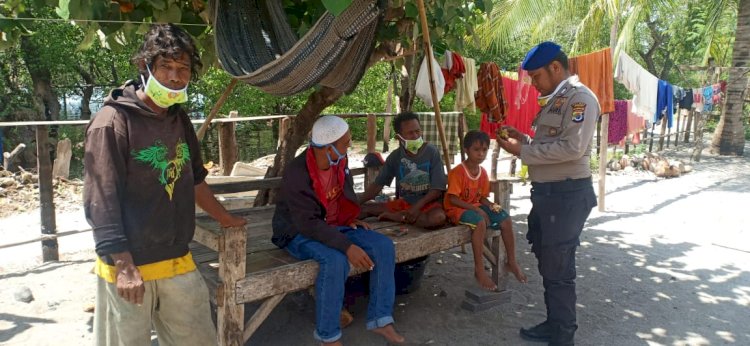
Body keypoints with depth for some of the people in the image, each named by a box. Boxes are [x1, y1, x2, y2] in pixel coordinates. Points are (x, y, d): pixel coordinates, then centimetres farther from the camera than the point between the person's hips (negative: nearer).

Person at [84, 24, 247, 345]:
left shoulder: (180, 120, 8)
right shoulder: (113, 121, -13)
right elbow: (101, 201, -15)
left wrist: (224, 218, 26)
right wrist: (123, 266, -17)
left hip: (178, 261, 6)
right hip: (129, 265, -6)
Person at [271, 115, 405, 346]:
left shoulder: (340, 161, -6)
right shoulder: (298, 173, -28)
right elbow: (309, 224, -31)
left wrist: (350, 219, 2)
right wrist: (347, 246, -36)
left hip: (333, 225, 7)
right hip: (299, 232, -6)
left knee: (383, 246, -11)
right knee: (335, 259, -36)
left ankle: (380, 319, -1)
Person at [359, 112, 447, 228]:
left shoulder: (431, 152, -9)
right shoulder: (395, 156, 0)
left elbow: (438, 188, -11)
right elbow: (377, 184, 3)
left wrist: (418, 206, -23)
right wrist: (356, 203, -7)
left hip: (428, 203, 0)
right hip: (403, 203, 1)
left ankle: (396, 216, -18)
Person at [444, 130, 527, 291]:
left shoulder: (483, 172, 5)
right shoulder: (458, 172, -17)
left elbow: (482, 197, 10)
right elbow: (452, 199, -21)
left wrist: (490, 205, -12)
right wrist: (474, 208, -27)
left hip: (475, 206, 8)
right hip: (457, 209, -7)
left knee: (505, 219, -9)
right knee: (480, 223, -35)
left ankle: (511, 261, 7)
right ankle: (479, 270, -28)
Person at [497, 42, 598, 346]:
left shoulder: (580, 98, -12)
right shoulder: (553, 100, 16)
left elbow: (571, 148, -23)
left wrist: (523, 151, -18)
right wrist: (524, 140, 6)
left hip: (567, 194, -9)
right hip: (546, 192, 9)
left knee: (558, 268, -2)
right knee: (546, 262, 16)